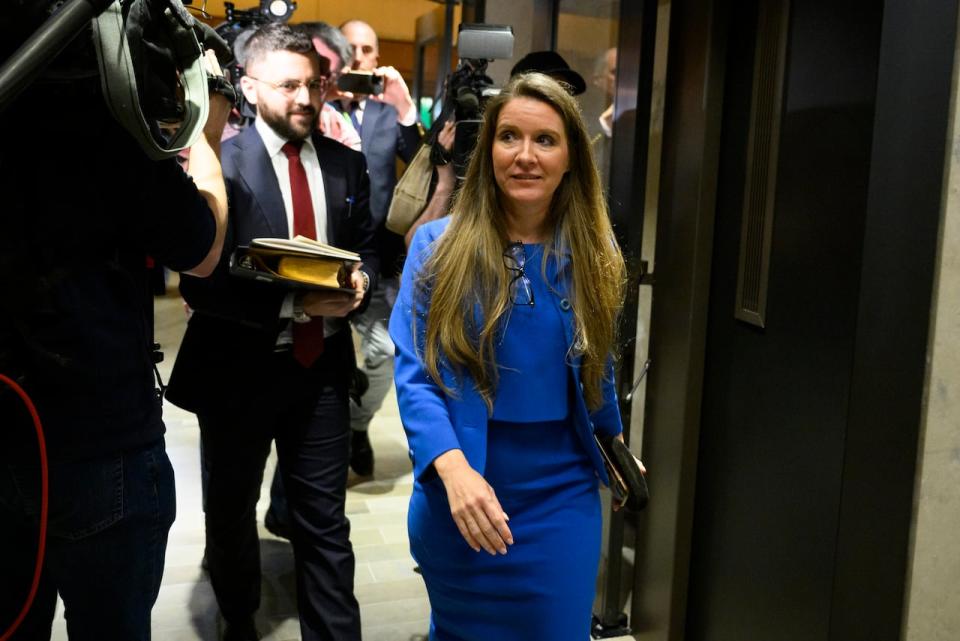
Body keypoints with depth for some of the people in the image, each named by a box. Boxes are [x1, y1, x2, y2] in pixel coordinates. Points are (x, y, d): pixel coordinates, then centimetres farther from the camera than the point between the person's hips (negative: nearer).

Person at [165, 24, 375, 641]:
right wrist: (294, 304, -25)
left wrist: (360, 281, -11)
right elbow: (200, 282, -18)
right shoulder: (218, 164, -13)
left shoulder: (347, 163, 3)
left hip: (322, 365, 2)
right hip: (239, 369, -2)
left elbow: (366, 248, 11)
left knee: (326, 522, 7)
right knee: (232, 510, 20)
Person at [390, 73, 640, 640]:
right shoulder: (439, 246, -8)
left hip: (561, 496, 1)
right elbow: (414, 374, -12)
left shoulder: (594, 255, 0)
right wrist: (454, 468, -27)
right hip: (459, 493, -1)